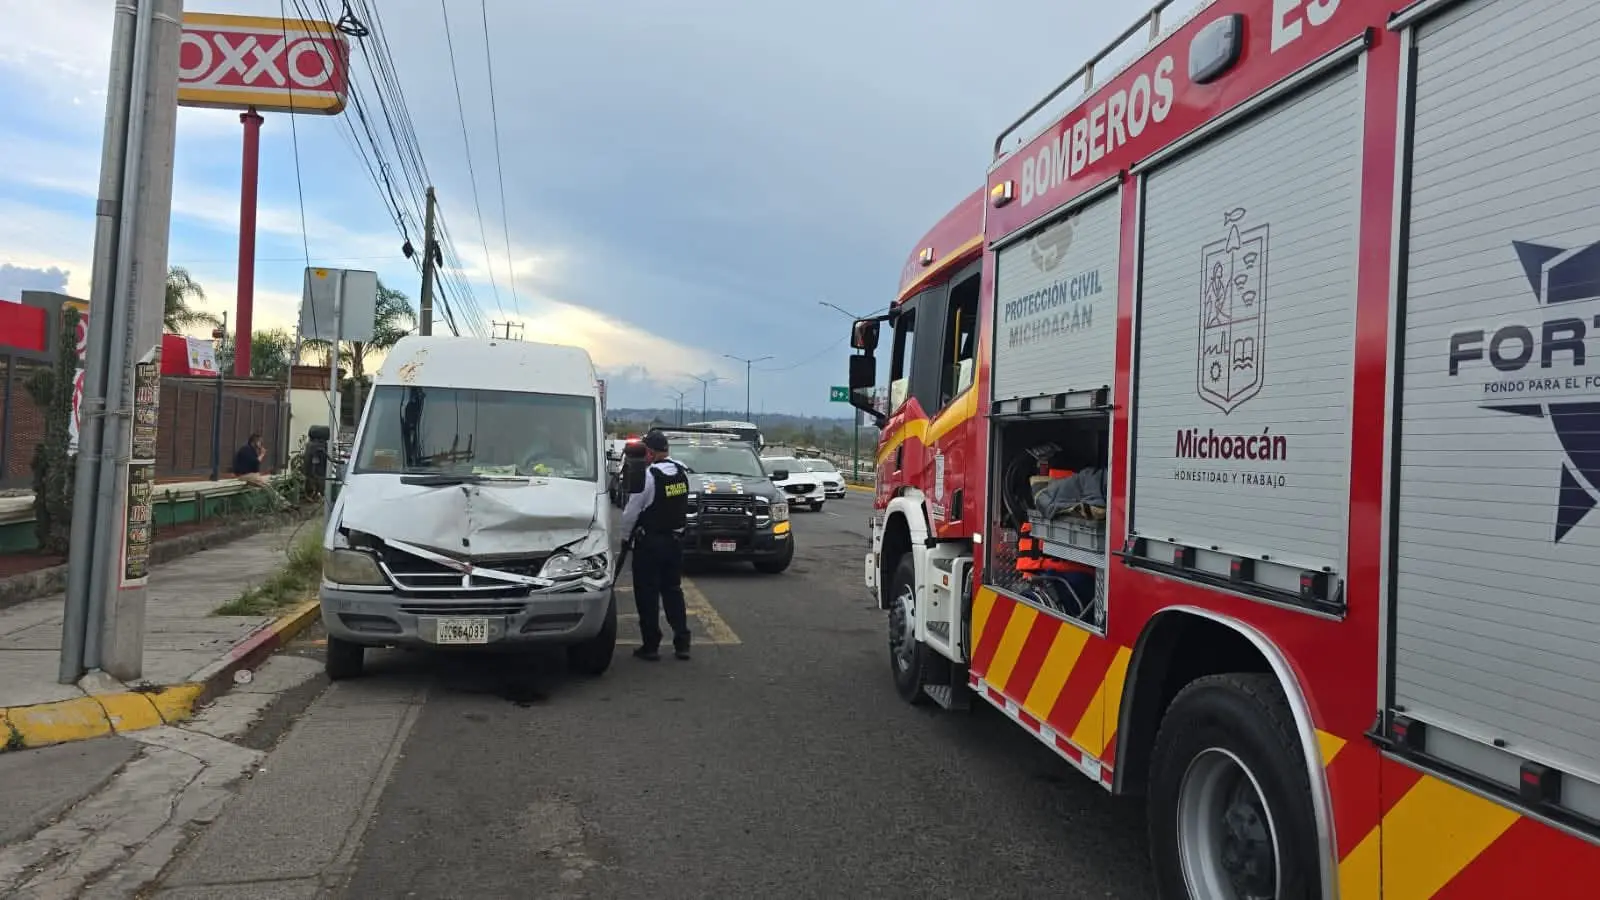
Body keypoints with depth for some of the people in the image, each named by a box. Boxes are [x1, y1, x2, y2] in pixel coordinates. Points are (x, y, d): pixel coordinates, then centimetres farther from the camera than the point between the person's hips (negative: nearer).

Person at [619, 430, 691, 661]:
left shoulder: (649, 475, -17)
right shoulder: (682, 472, 3)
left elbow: (631, 512, -12)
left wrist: (626, 536, 2)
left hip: (649, 542, -6)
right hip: (675, 540, 6)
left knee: (647, 595, 3)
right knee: (673, 591, 14)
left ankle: (650, 646, 7)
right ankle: (682, 644, 13)